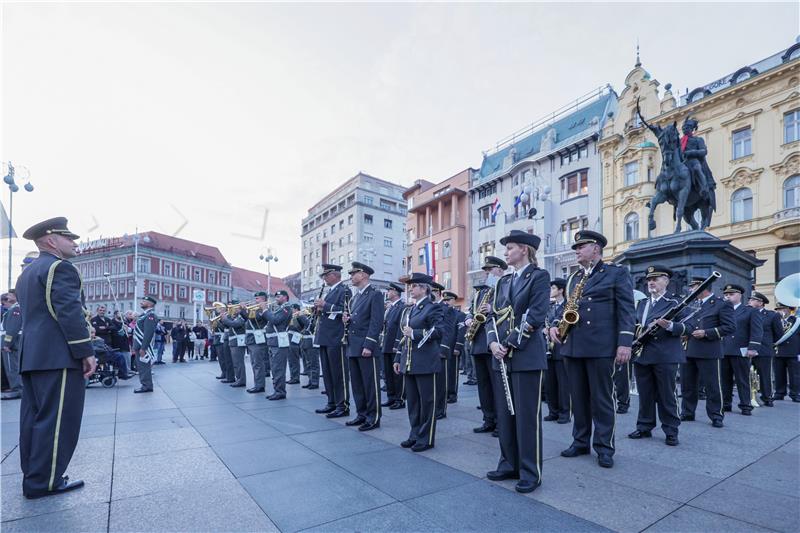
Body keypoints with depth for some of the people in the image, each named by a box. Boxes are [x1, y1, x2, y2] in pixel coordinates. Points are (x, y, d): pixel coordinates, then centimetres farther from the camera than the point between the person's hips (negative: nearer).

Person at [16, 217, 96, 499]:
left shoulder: (26, 273, 21)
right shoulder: (60, 267, -10)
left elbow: (33, 315, 23)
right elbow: (70, 313, -19)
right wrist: (86, 352, -16)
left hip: (31, 357, 10)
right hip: (58, 356, -10)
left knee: (34, 417, 13)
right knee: (58, 419, -4)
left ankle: (32, 476, 20)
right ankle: (45, 481, 1)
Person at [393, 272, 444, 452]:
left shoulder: (433, 308, -5)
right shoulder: (408, 310, 17)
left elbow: (439, 331, -17)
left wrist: (415, 333, -18)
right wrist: (398, 359, 16)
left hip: (425, 363, -7)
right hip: (408, 363, 7)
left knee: (427, 401, 3)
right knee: (412, 401, 13)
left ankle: (426, 439, 14)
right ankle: (415, 435, 26)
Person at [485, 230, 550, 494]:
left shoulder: (539, 276, -4)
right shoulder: (503, 281, 16)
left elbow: (536, 315, -14)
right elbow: (493, 314, 12)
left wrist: (511, 343, -15)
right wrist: (493, 342, -5)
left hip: (527, 356, -7)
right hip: (502, 356, 7)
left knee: (527, 415, 0)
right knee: (505, 413, 12)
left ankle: (531, 473, 13)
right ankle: (509, 464, 25)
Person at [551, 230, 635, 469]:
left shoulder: (617, 273, 1)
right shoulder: (573, 278, 18)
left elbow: (626, 310, -6)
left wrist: (625, 343, -15)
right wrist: (556, 325, 3)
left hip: (601, 346, -5)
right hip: (572, 346, 6)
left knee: (602, 398, 3)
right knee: (578, 397, 12)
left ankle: (604, 447, 15)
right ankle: (580, 442, 24)